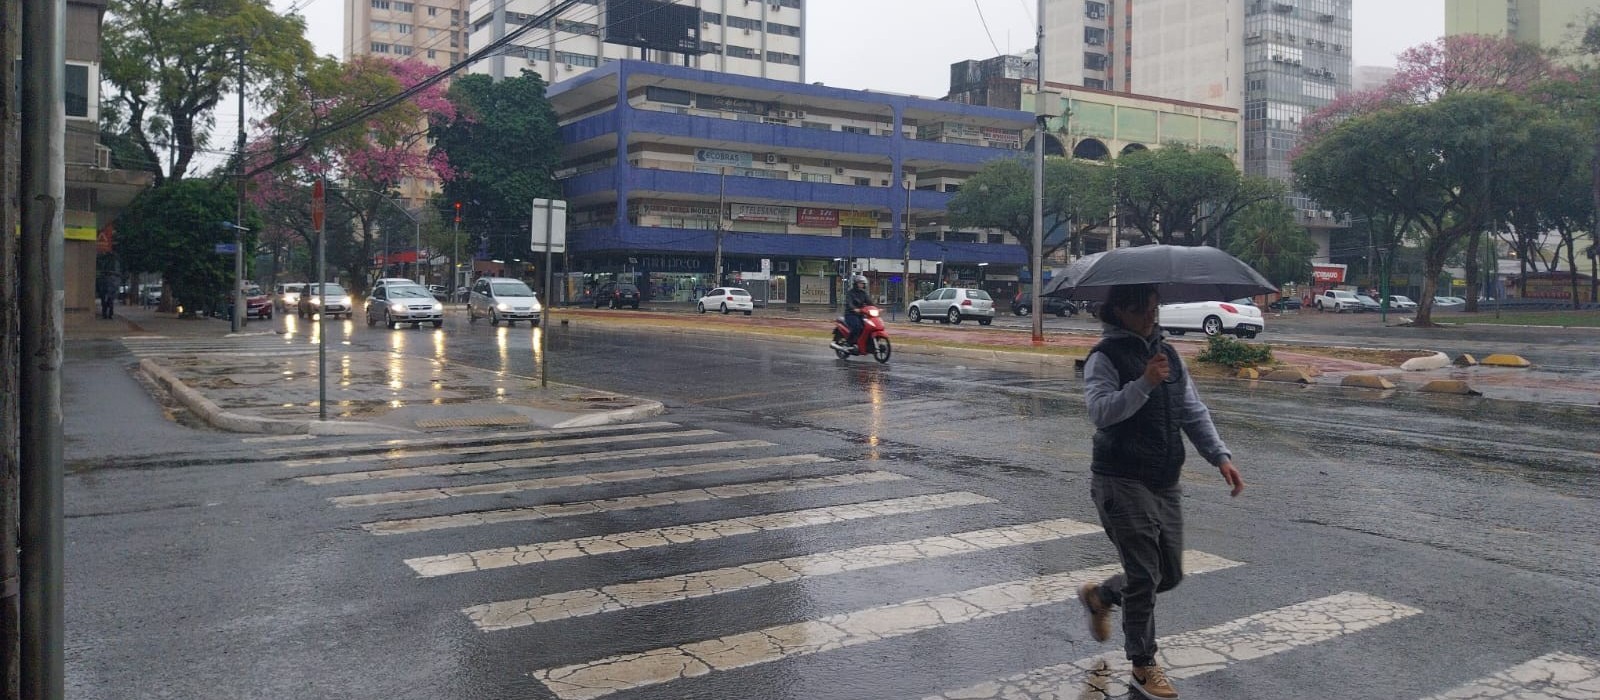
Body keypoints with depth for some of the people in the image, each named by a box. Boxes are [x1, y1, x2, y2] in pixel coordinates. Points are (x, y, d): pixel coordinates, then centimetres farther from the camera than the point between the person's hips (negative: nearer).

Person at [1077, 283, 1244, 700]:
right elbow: (1100, 411, -25)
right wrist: (1144, 384, -34)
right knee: (1144, 575, -5)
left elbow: (1193, 412, 14)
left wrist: (1219, 455, 3)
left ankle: (1100, 596, 38)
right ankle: (1143, 666, 12)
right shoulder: (1105, 357, -10)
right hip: (1122, 482, -7)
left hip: (1165, 483, 7)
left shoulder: (1167, 354, 13)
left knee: (1170, 574, 13)